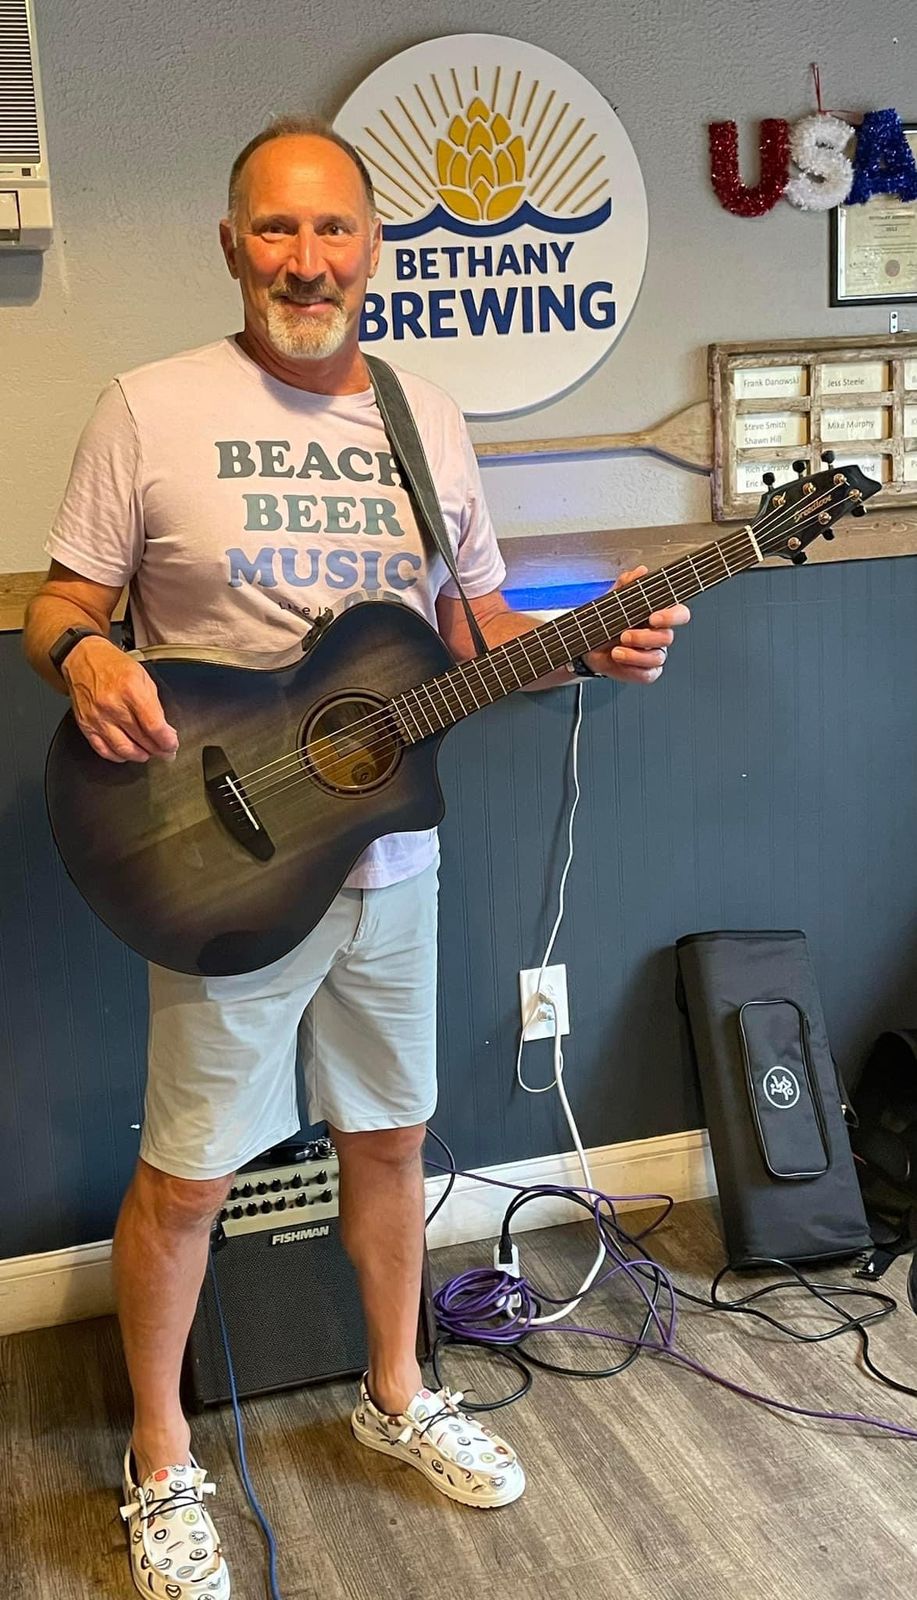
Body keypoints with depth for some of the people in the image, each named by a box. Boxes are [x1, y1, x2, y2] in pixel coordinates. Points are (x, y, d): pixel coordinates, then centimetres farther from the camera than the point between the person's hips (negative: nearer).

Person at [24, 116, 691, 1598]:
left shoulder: (428, 418, 6)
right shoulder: (152, 409, -8)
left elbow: (475, 621, 13)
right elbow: (61, 603, -2)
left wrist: (593, 647, -5)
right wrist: (83, 656, -25)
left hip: (390, 860, 5)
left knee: (389, 1137, 18)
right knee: (186, 1177, 5)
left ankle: (396, 1394, 42)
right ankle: (162, 1466, 28)